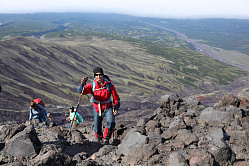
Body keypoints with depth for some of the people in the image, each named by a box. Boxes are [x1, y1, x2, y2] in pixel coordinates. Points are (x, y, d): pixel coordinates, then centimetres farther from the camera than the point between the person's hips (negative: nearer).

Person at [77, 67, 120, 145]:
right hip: (97, 108, 1)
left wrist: (116, 108, -7)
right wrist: (82, 84, -41)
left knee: (111, 122, -25)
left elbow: (116, 97, -3)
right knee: (97, 127, 5)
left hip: (108, 108, -1)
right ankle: (99, 138, 36)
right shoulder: (92, 85, -10)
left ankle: (106, 139, -3)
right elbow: (81, 91, -21)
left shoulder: (109, 85, -13)